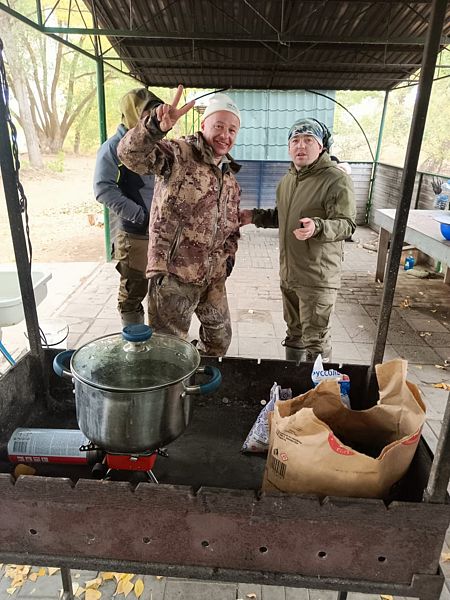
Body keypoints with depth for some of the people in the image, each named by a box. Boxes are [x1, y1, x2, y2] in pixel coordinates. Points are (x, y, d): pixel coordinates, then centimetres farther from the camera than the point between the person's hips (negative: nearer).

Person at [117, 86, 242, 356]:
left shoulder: (230, 177, 14)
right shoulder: (179, 154, -9)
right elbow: (132, 154, -28)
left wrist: (228, 256, 8)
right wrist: (155, 127, -47)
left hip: (213, 277, 8)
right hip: (173, 274, -7)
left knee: (220, 338, 22)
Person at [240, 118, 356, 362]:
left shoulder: (336, 179, -14)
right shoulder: (288, 179, 12)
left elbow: (346, 224, -20)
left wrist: (317, 227, -38)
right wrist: (254, 216, 13)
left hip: (318, 277, -8)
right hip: (288, 273, 8)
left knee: (315, 340, 0)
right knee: (294, 333, 21)